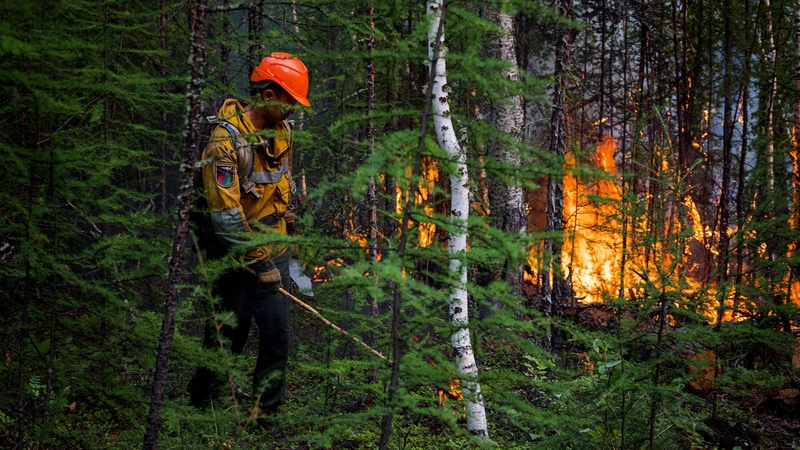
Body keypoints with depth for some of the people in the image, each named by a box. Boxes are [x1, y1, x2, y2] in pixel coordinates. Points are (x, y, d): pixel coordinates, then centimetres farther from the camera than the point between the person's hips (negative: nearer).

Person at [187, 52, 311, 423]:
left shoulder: (281, 130, 4)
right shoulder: (227, 139, -22)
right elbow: (226, 214, -25)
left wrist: (288, 231, 22)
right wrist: (261, 264, -23)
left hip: (275, 248, 7)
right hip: (236, 252, -7)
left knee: (277, 332, 2)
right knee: (229, 333, 1)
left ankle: (269, 409, 11)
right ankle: (199, 404, 18)